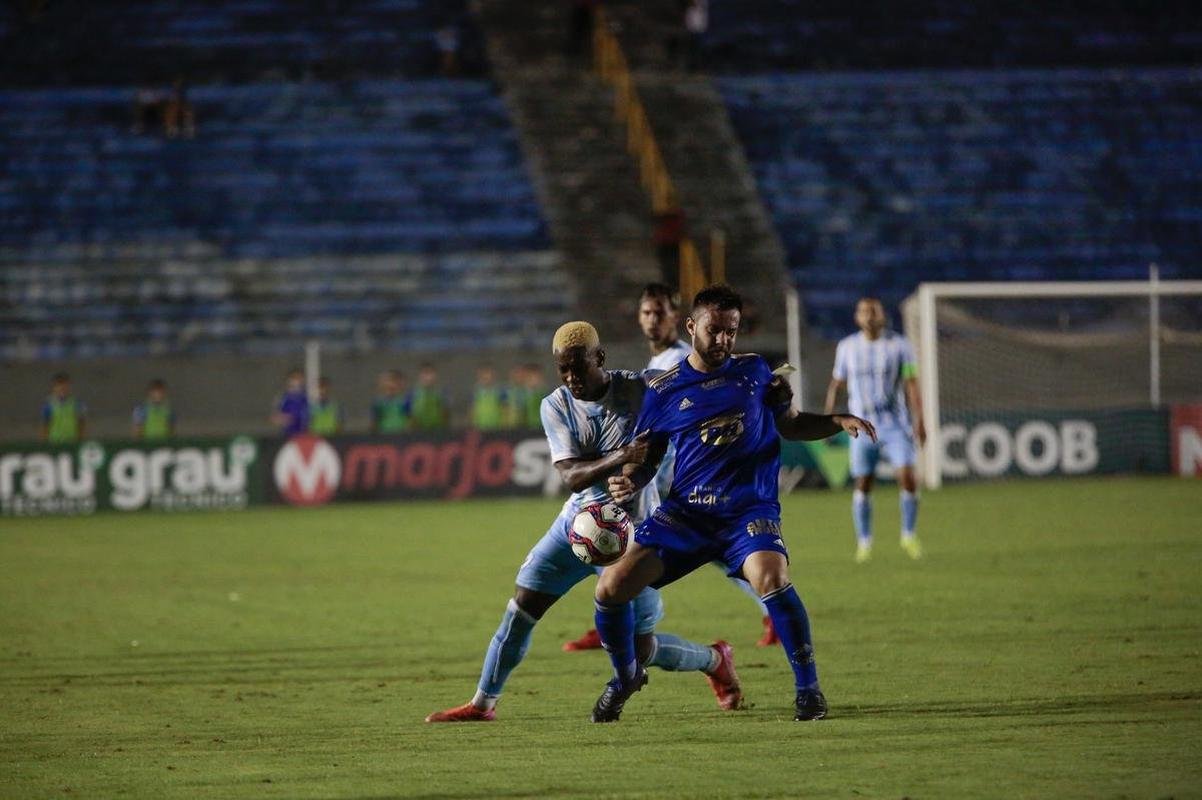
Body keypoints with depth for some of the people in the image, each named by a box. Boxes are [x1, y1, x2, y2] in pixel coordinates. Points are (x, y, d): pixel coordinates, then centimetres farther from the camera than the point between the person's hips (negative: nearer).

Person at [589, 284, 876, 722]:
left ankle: (808, 688, -15)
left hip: (749, 509, -1)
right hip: (685, 510, 1)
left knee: (771, 579, -32)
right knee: (611, 588, -8)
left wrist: (838, 422, 3)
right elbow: (645, 458, 11)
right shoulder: (663, 390, 4)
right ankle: (626, 676, 22)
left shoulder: (754, 371, 7)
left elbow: (789, 424, 20)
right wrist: (628, 482, -11)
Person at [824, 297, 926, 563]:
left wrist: (919, 421, -13)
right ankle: (864, 542, 16)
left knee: (907, 478, -15)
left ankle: (909, 535, 3)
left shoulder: (899, 345, -1)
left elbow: (911, 385, -4)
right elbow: (837, 384, 14)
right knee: (862, 484, 0)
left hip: (895, 425, -2)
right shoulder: (847, 347, 5)